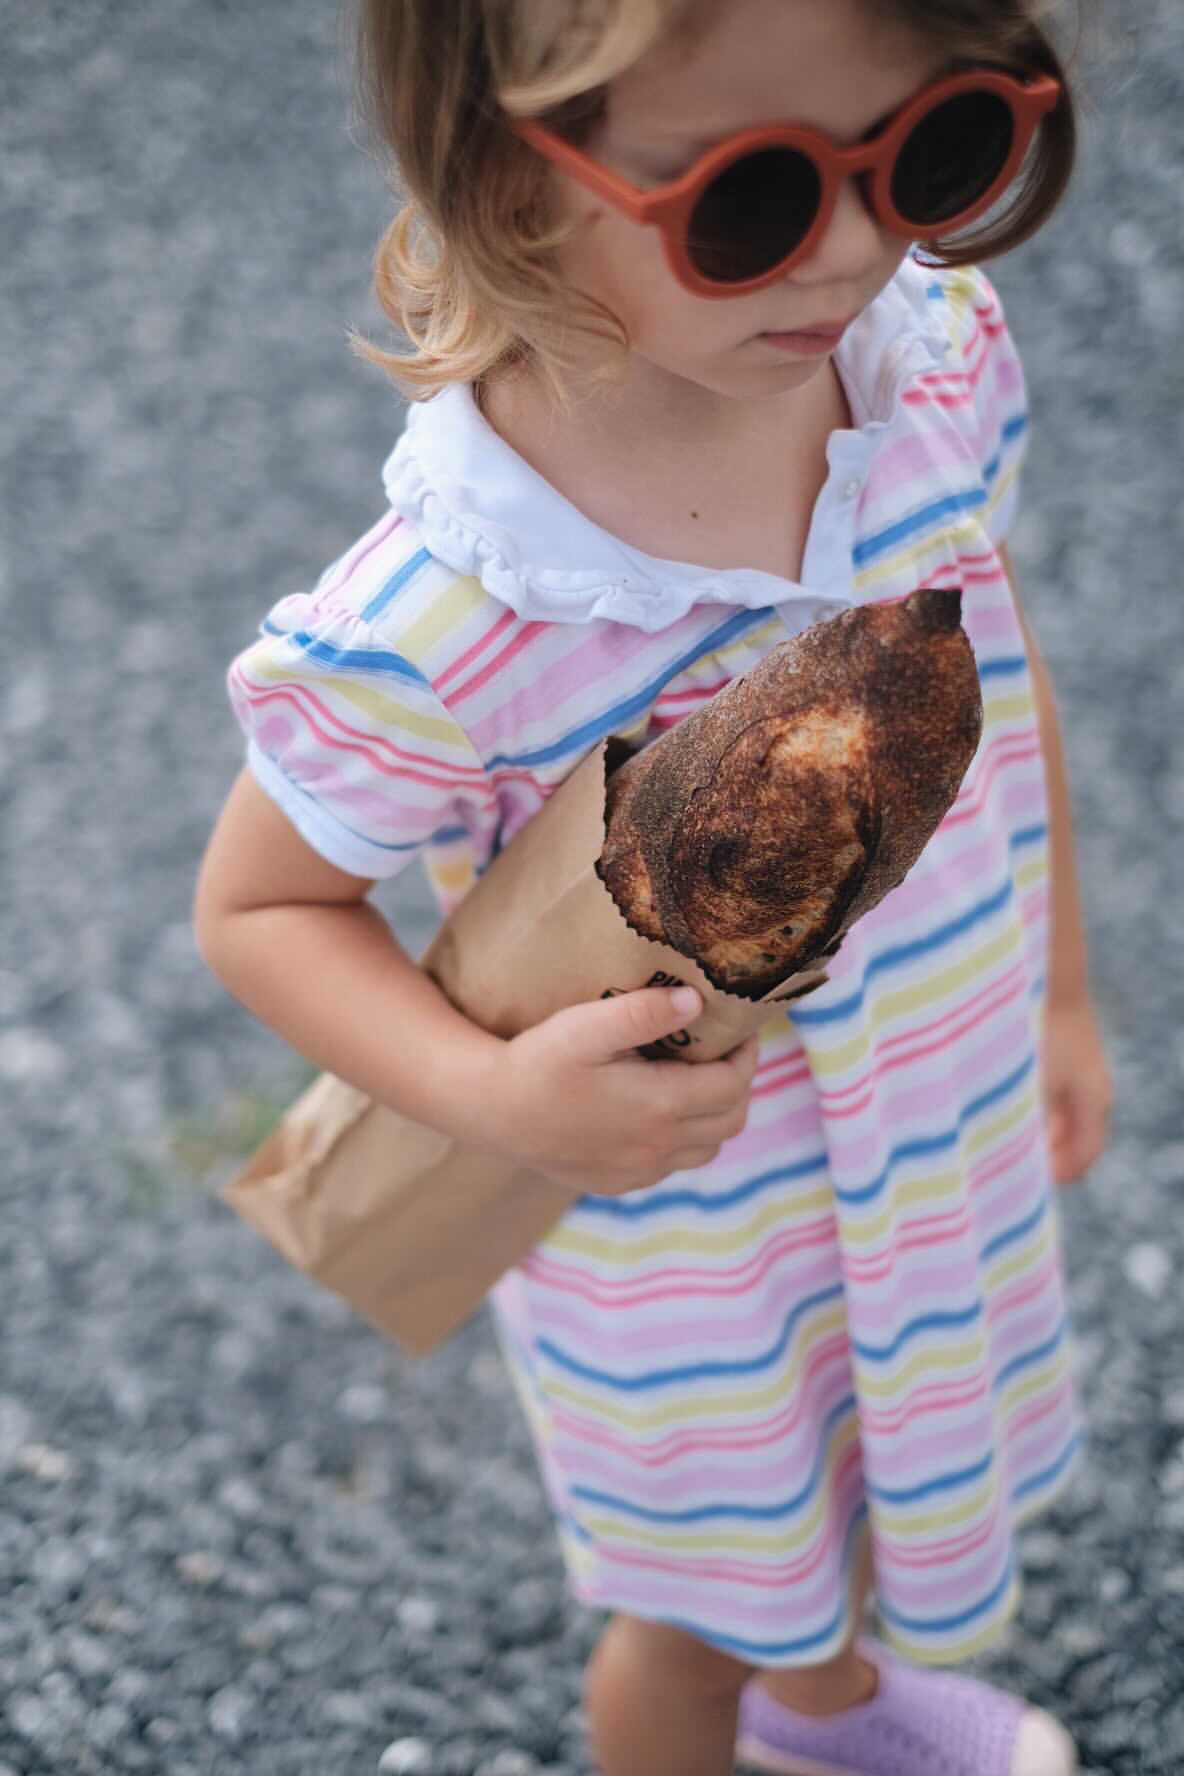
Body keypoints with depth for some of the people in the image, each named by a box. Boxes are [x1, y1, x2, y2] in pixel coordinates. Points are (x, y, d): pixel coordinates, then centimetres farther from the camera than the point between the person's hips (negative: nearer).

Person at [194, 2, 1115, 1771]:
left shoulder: (945, 348, -20)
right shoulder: (430, 637, -35)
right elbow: (259, 903, -17)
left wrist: (1060, 990, 8)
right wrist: (496, 1096, -34)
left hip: (954, 1125, 5)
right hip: (686, 1232, -5)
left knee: (876, 1469, 34)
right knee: (710, 1606, 23)